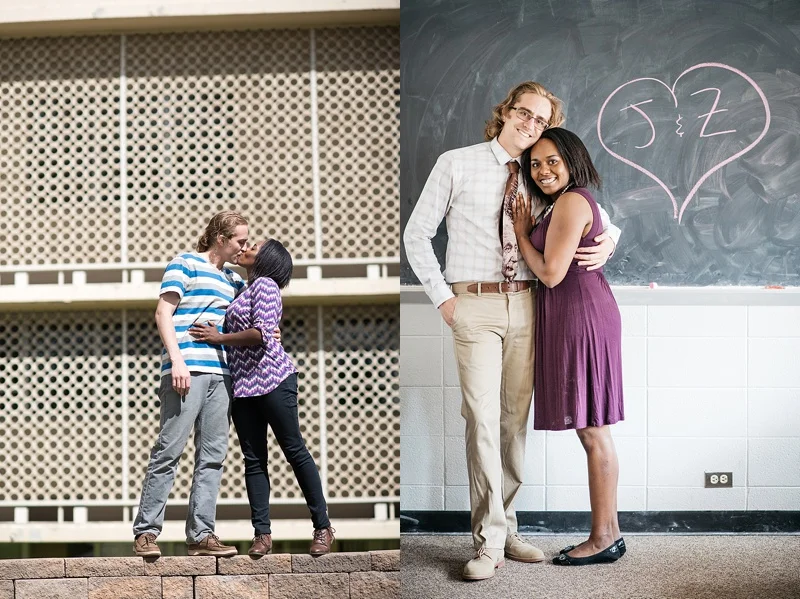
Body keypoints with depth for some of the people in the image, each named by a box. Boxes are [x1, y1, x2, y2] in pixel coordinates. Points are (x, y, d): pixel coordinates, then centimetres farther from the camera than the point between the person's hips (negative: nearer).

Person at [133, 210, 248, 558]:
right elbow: (163, 314, -5)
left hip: (221, 373, 7)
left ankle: (201, 535, 5)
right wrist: (176, 360, -16)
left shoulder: (234, 280, 23)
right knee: (169, 450, -9)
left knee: (213, 454, 3)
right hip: (186, 370, -7)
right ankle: (146, 532, -4)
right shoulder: (185, 265, 3)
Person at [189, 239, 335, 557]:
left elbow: (261, 333, -15)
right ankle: (262, 534, 4)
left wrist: (219, 337, -8)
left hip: (272, 379, -8)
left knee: (295, 450, -3)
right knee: (253, 459, 3)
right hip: (242, 384, 8)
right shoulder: (245, 290, 21)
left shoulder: (264, 284, -4)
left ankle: (323, 527, 3)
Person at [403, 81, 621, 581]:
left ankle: (505, 528, 19)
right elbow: (417, 234, 4)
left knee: (515, 420, 8)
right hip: (475, 304, -4)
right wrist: (443, 297, -3)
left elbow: (595, 216, 19)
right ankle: (490, 542, -4)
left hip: (525, 305, 4)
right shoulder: (456, 165, 2)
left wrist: (609, 242, -5)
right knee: (483, 419, -10)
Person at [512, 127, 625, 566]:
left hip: (581, 315, -11)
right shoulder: (575, 202, 20)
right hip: (578, 316, 11)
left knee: (592, 431, -6)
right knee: (593, 431, 10)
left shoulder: (570, 202, -13)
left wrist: (521, 233, -4)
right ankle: (607, 533, 14)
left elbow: (551, 273, -16)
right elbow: (551, 269, 18)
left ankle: (604, 538, 0)